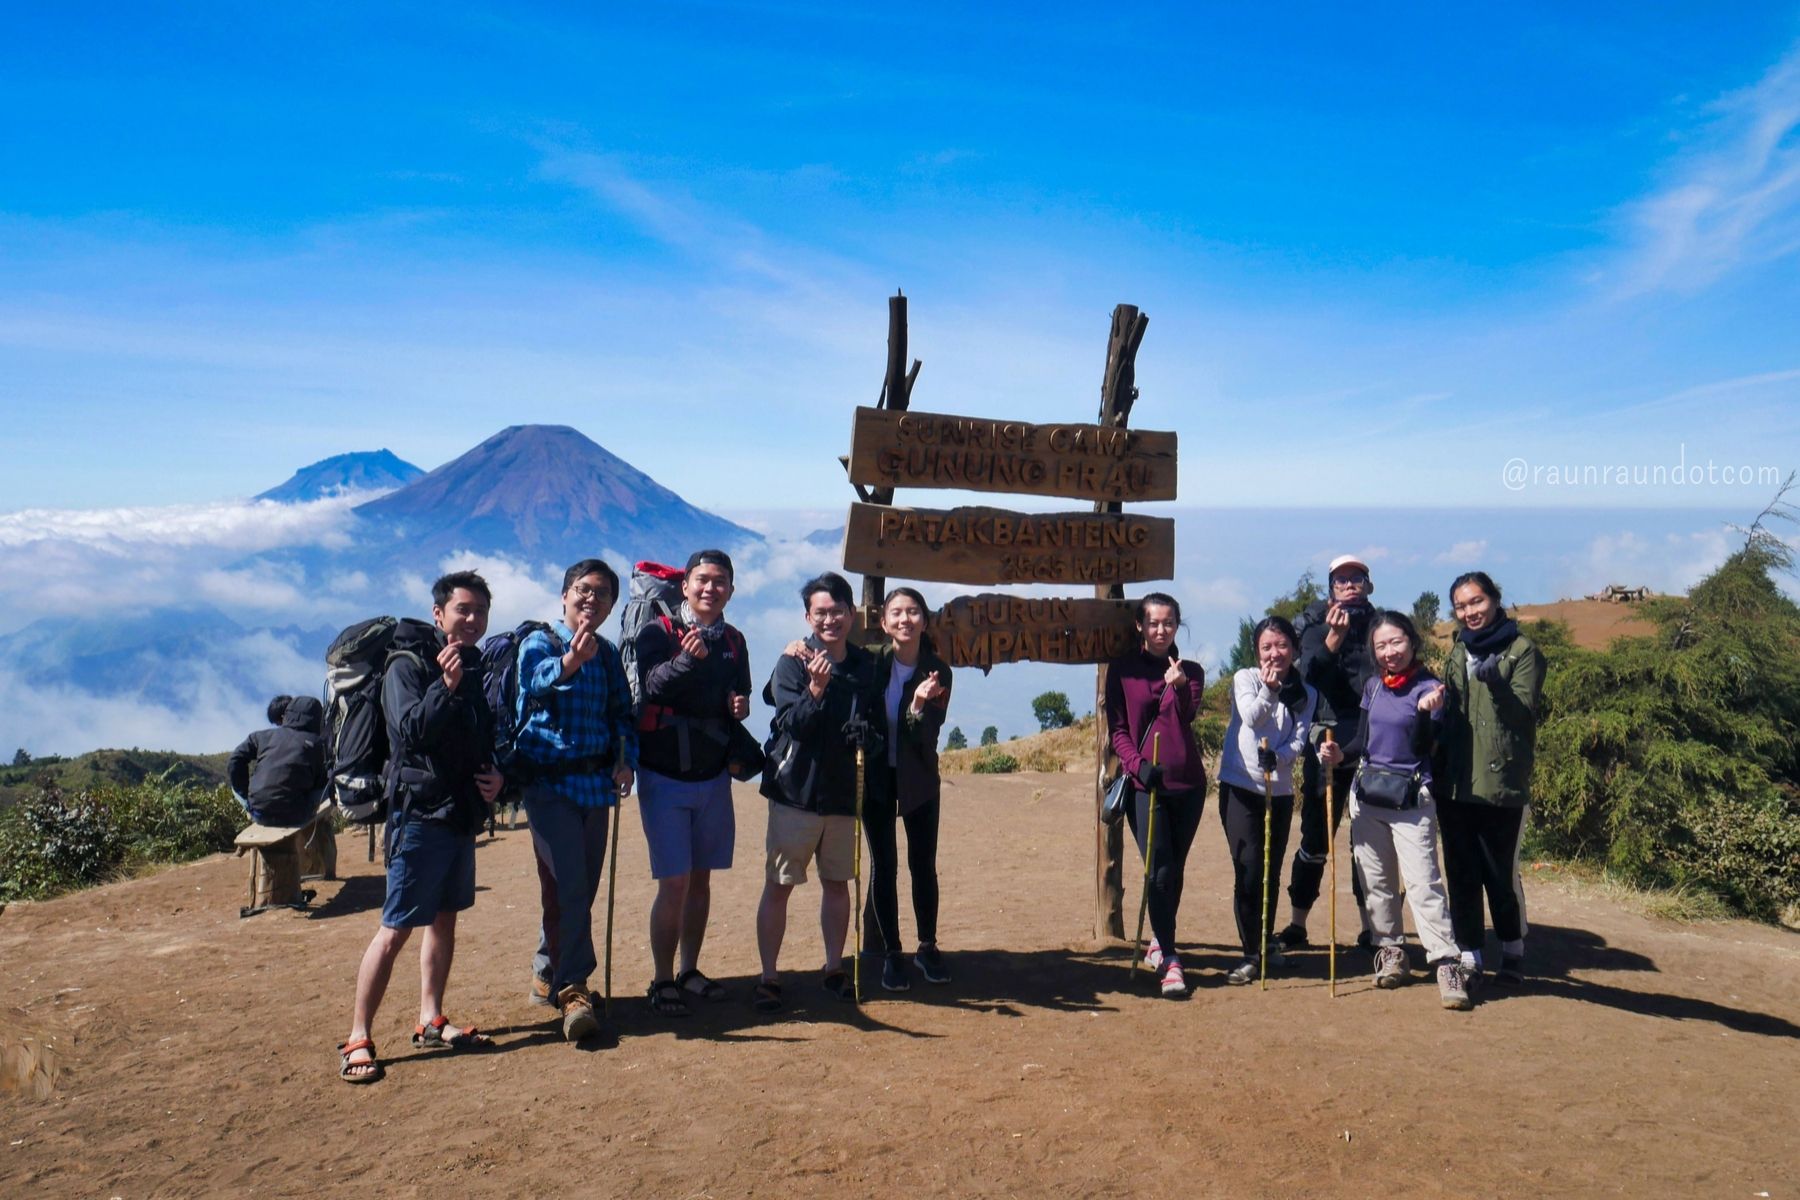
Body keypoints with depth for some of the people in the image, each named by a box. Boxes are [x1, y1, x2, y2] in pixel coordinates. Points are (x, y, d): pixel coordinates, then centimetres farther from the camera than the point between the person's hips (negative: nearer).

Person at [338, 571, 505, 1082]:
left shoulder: (475, 667, 12)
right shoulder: (408, 664, -9)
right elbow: (411, 730, -22)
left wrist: (496, 776, 4)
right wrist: (445, 687, -34)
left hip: (462, 813, 8)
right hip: (419, 812, -8)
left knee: (444, 920, 14)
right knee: (396, 929, -6)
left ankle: (430, 1022, 24)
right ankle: (357, 1039, 1)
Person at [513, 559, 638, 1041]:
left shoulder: (608, 655, 12)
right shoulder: (540, 641, -4)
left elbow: (623, 712, 13)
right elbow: (535, 681, -26)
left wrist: (627, 759, -5)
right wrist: (567, 662, -48)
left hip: (595, 783, 6)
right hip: (549, 780, -6)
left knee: (583, 888, 12)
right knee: (569, 887, -13)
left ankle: (548, 969, 30)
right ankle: (571, 989, -7)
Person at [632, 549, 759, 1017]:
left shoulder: (733, 641, 7)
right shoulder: (658, 632, -9)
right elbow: (653, 685, -27)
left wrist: (739, 706, -4)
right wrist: (687, 658, -45)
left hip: (713, 777, 5)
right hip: (665, 778, -5)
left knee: (701, 880, 12)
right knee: (674, 883, -6)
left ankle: (689, 972, 25)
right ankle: (662, 981, 8)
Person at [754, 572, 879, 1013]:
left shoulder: (865, 665, 7)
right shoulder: (793, 663, -6)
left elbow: (878, 722, 17)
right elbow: (791, 723, -14)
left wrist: (867, 736, -5)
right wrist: (816, 689, -30)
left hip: (844, 792, 4)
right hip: (797, 790, -4)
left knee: (838, 882, 13)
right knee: (778, 885, -1)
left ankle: (834, 969, 27)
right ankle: (768, 978, 7)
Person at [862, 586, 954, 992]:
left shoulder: (938, 671, -10)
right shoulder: (871, 663, -11)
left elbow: (927, 738, -13)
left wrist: (919, 704, -33)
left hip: (918, 778, 1)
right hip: (876, 776, 0)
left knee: (923, 865, 6)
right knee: (883, 866, 3)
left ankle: (927, 948, 22)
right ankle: (890, 953, 14)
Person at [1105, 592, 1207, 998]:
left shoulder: (1190, 671, 8)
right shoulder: (1122, 670, 3)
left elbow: (1186, 716, -11)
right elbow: (1116, 729, 0)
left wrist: (1179, 686, -31)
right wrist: (1138, 764, -17)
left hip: (1187, 781, 3)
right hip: (1143, 782, -3)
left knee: (1175, 871, 12)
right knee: (1159, 871, -10)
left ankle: (1159, 942, 30)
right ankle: (1169, 960, -5)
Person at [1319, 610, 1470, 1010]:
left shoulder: (1428, 687, -8)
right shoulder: (1373, 687, 7)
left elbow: (1423, 748, -12)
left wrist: (1427, 712, -29)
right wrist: (1340, 755, -5)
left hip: (1411, 800, -5)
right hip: (1367, 796, 6)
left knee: (1423, 882, -11)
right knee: (1377, 881, 11)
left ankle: (1447, 964, -8)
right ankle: (1390, 951, 23)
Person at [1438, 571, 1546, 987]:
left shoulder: (1522, 650, -3)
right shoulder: (1458, 651, 14)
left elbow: (1525, 711, -14)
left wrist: (1496, 683, -29)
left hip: (1501, 783, -5)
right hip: (1455, 782, 5)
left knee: (1500, 874, 3)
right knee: (1461, 873, 7)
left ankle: (1513, 950, 23)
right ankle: (1469, 955, 16)